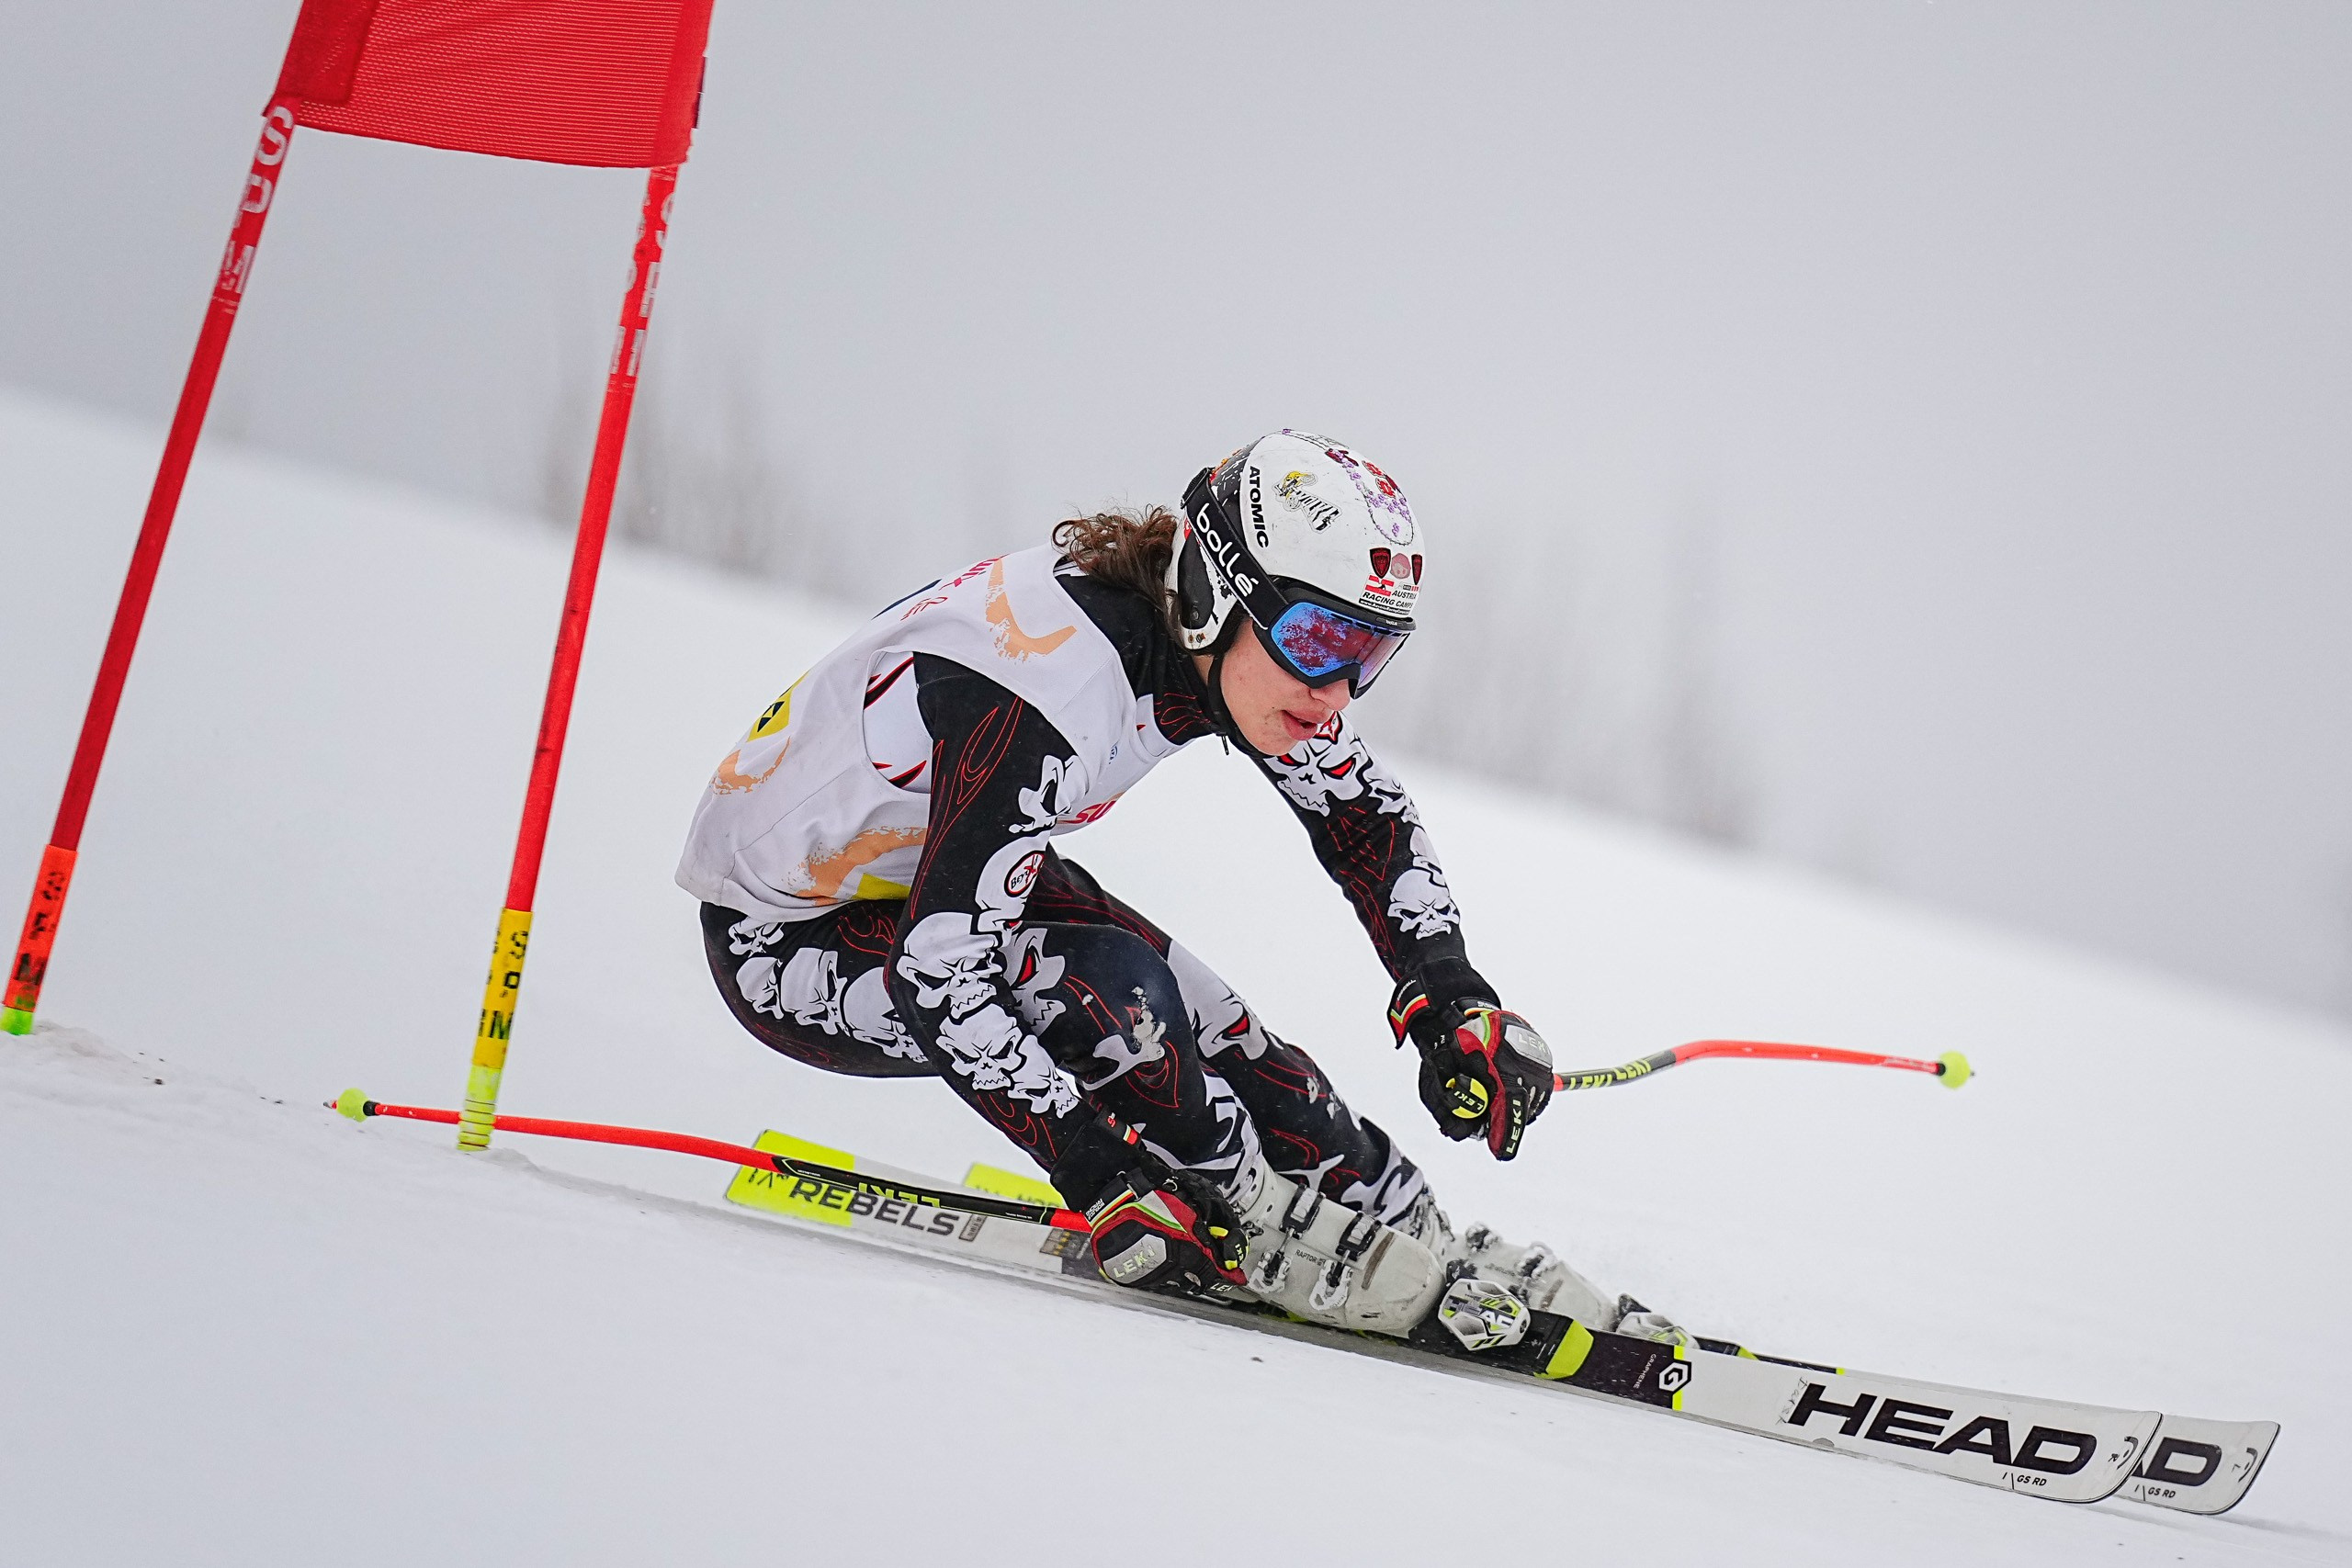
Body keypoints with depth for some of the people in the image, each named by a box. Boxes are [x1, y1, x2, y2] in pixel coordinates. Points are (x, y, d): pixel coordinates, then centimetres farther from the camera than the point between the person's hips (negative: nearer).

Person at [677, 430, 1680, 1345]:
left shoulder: (1233, 651, -13)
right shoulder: (1050, 700, -37)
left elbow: (1364, 812, 2)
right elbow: (938, 975, -36)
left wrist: (1450, 995, -10)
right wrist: (1101, 1175, -34)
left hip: (937, 865, 8)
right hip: (782, 942, -8)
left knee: (1209, 1037, -2)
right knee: (1112, 989, -28)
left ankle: (1436, 1259, 10)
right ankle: (1288, 1244, -10)